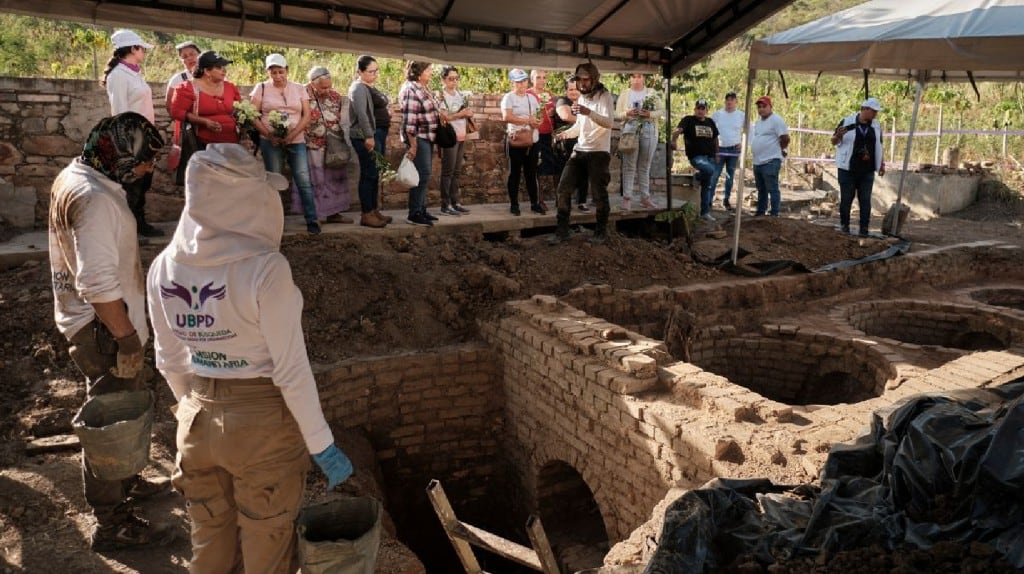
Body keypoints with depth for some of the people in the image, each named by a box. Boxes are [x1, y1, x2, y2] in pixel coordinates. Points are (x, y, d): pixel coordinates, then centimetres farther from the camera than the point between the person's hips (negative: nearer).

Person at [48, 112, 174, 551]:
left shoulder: (75, 177, 8)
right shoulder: (95, 197, -25)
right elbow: (98, 283, -29)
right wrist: (127, 337, -21)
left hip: (100, 321, 10)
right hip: (103, 328, -10)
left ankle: (124, 482, 45)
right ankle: (112, 524, 14)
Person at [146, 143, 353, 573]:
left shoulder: (163, 268, -5)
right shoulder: (265, 269, -23)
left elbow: (170, 361, 6)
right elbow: (291, 371, -19)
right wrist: (322, 445, -9)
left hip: (197, 421, 5)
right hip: (264, 423, -5)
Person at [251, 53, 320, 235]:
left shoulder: (299, 88, 8)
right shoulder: (261, 88, 4)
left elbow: (306, 115, 2)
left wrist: (292, 135, -11)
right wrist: (269, 135, -13)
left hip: (297, 141, 1)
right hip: (271, 142, -1)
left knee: (304, 180, -5)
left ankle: (312, 220, -1)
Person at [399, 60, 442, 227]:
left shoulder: (422, 88, 14)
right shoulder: (410, 90, -15)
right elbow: (409, 120, -21)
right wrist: (412, 145, -23)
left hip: (427, 137, 10)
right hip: (418, 139, -10)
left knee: (423, 175, 13)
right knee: (422, 175, -10)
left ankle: (421, 210, 20)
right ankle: (414, 215, -5)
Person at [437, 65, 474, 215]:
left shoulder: (460, 95, 15)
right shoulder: (441, 96, -7)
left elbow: (468, 112, 21)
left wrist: (469, 113, -2)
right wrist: (459, 114, -20)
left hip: (461, 136, 7)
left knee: (457, 171, 8)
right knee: (448, 171, -5)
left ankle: (455, 202, 12)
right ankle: (445, 204, -2)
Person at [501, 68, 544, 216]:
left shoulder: (532, 97, 14)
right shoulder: (509, 97, -5)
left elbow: (540, 115, 17)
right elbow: (506, 117, -19)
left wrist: (537, 121, -8)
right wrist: (528, 121, -19)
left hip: (533, 141, 5)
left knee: (531, 173, 11)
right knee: (515, 173, 2)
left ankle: (535, 203, 17)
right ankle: (514, 204, 8)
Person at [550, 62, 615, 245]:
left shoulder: (604, 96, -9)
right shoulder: (582, 97, 15)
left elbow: (609, 123, -24)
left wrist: (589, 112, -39)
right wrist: (567, 133, 3)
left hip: (599, 152, -7)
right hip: (579, 151, 7)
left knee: (598, 194, 0)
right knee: (564, 188, -2)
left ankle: (601, 232, 16)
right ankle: (562, 231, 5)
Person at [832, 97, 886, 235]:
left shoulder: (876, 125, 10)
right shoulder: (847, 122, -4)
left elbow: (879, 146, 19)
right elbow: (834, 142, 2)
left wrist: (882, 164, 13)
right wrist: (838, 135, -20)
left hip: (867, 171, 4)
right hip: (848, 170, -4)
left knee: (865, 201, 3)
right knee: (846, 199, 1)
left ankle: (864, 229, 6)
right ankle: (844, 228, 10)